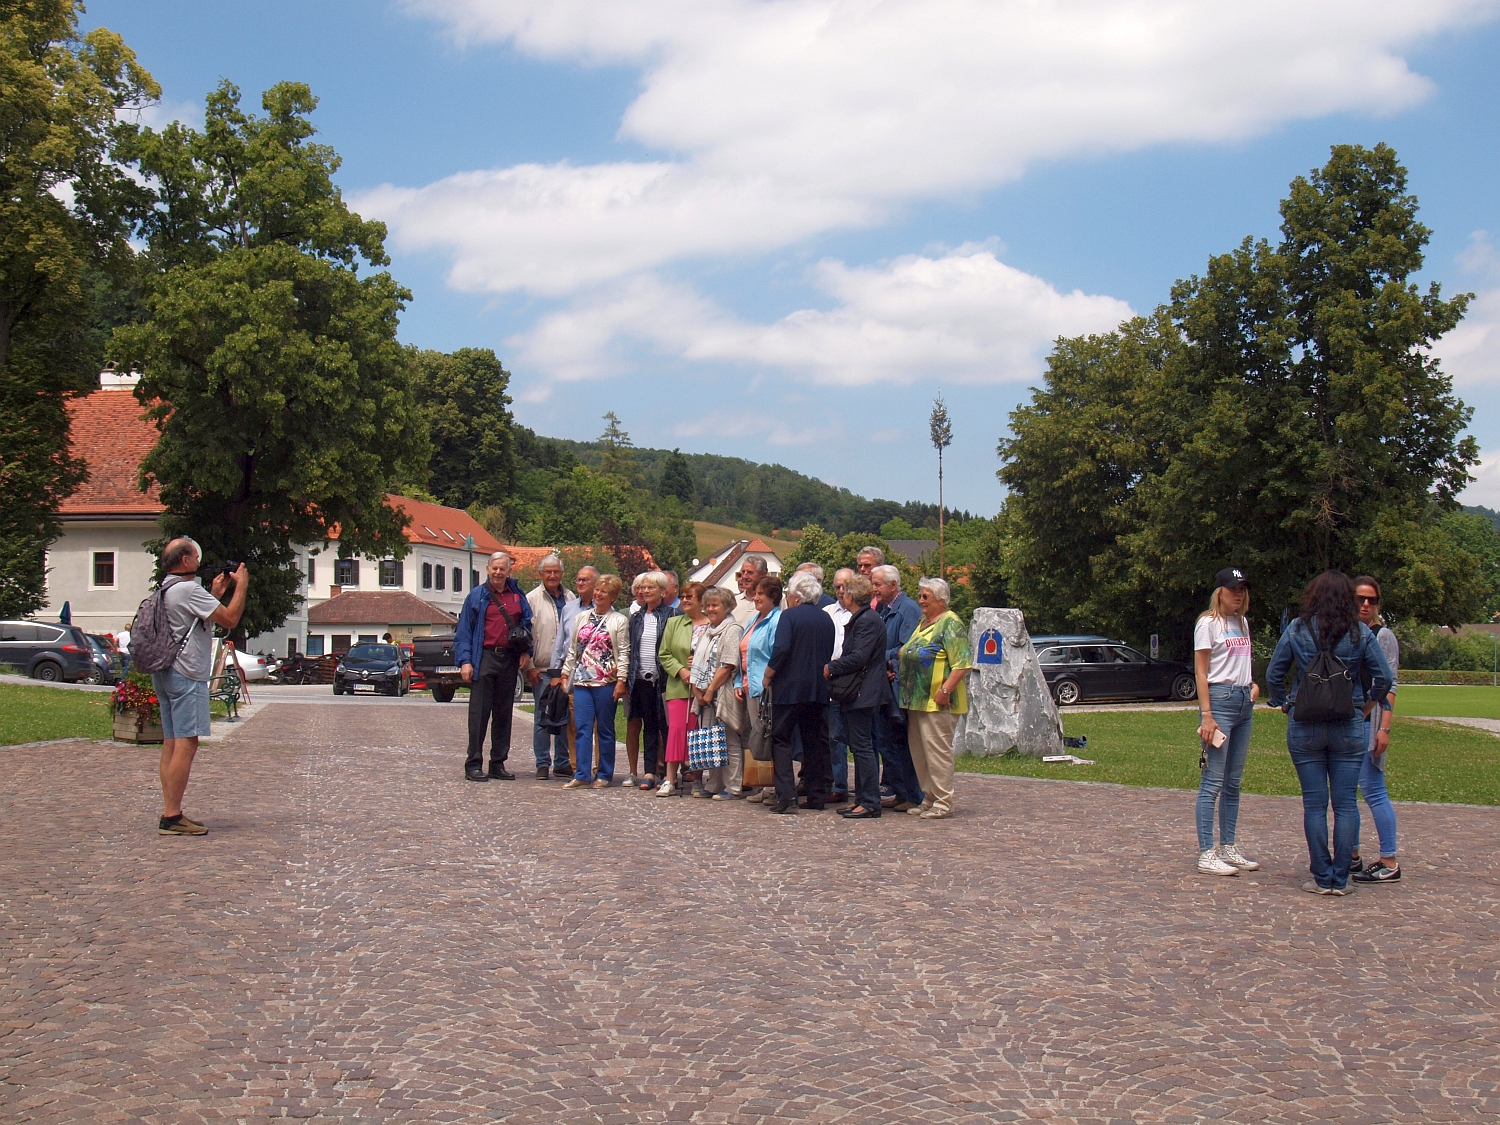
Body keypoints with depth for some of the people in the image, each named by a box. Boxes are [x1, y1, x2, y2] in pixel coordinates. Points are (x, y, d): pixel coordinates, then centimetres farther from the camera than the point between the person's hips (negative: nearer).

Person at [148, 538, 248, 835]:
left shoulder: (167, 591, 16)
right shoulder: (188, 590, -15)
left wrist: (214, 595, 25)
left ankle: (170, 814, 12)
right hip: (186, 675, -10)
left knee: (171, 743, 10)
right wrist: (241, 586, -4)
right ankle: (172, 818, -12)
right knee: (186, 744, -10)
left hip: (165, 674, 11)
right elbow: (230, 619, -16)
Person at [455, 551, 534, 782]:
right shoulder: (477, 595, 3)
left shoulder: (518, 595, 12)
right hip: (485, 657, -4)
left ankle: (498, 763, 15)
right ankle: (474, 764, -1)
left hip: (509, 659, 4)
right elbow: (464, 631, 0)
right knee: (479, 712, -4)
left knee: (504, 713, 8)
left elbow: (526, 624, 15)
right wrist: (465, 661, -10)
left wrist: (526, 651, 0)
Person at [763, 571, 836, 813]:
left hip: (790, 687, -6)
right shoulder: (826, 619, 10)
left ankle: (786, 795, -11)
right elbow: (830, 654, 14)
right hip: (819, 690, 6)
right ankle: (817, 795, 12)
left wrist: (767, 677, -8)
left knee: (780, 739, 0)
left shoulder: (789, 616, -8)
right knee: (815, 741, 11)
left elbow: (781, 650, -19)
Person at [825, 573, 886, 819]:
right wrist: (833, 668, 6)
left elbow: (859, 658, -21)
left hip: (862, 692, -11)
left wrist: (831, 668, -12)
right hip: (854, 692, 11)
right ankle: (862, 799, 18)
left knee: (862, 746, -8)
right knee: (859, 747, 13)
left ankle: (870, 803, -5)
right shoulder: (857, 619, 18)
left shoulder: (867, 620, -15)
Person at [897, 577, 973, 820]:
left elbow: (962, 664, -18)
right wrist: (899, 676, 15)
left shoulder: (951, 623, -10)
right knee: (919, 751, 12)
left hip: (937, 702, -9)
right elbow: (910, 657, 29)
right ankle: (929, 799, 20)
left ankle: (943, 803, 0)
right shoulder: (923, 623, 18)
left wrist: (945, 690, -23)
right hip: (916, 700, 10)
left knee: (937, 750, -6)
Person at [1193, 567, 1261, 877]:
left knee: (1234, 781, 10)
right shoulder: (1208, 623, -6)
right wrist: (1206, 715, -16)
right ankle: (1206, 854, -6)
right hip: (1220, 699, -8)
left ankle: (1228, 848, 17)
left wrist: (1253, 685, 6)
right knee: (1213, 781, -8)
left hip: (1244, 700, 8)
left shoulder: (1242, 622, 16)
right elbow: (1201, 671, -10)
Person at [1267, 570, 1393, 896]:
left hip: (1305, 727, 0)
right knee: (1346, 804, 5)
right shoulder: (1361, 633, -2)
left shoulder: (1297, 630, -2)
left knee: (1314, 804, 4)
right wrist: (1368, 704, 15)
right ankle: (1341, 879, 6)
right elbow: (1383, 677, -1)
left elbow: (1273, 675, 0)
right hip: (1349, 727, 0)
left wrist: (1285, 703, 14)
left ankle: (1322, 879, 7)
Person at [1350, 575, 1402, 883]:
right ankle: (1351, 856, 18)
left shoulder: (1383, 636, -4)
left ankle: (1389, 862, -3)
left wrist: (1384, 728, -17)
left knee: (1373, 790, -8)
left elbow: (1389, 685, -9)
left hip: (1369, 721, -6)